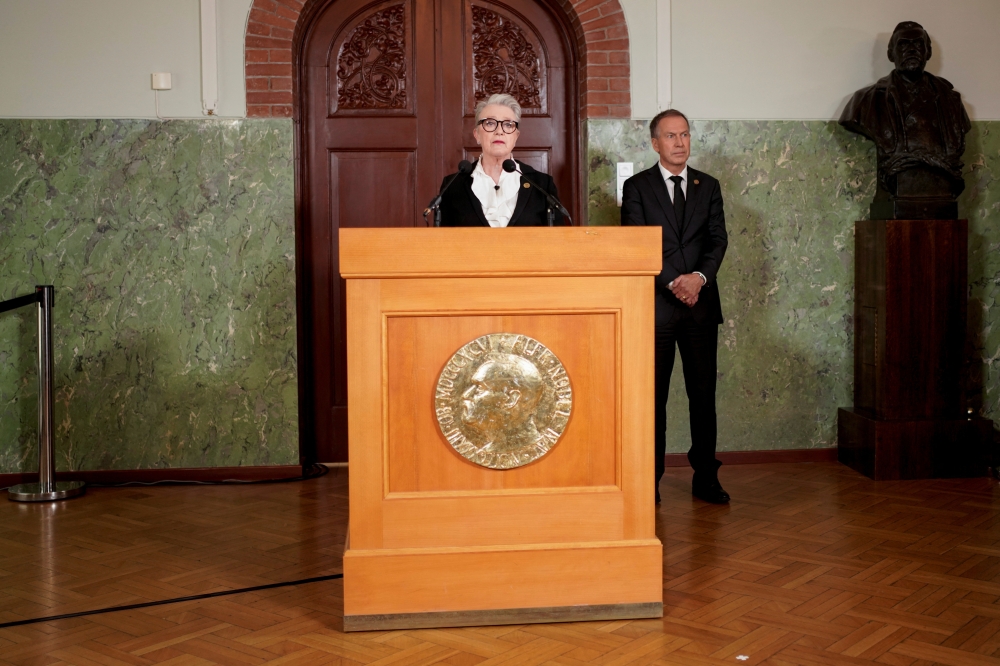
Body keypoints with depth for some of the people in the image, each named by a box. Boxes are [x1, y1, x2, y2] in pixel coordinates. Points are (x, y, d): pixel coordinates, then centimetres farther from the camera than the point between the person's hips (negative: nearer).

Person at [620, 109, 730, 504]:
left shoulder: (708, 186, 13)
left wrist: (700, 276, -13)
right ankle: (649, 481, 9)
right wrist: (672, 282, -15)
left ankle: (705, 478, 14)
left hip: (701, 304, 3)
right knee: (653, 395, 1)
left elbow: (718, 239, 5)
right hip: (656, 305, -3)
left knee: (703, 394, 5)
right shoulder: (637, 187, 4)